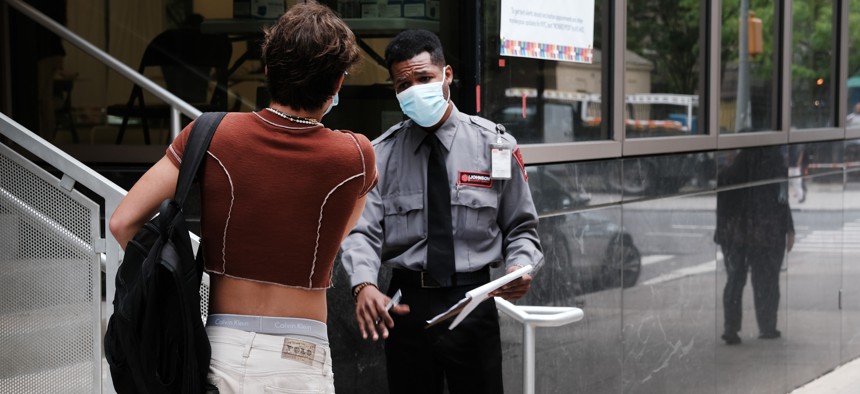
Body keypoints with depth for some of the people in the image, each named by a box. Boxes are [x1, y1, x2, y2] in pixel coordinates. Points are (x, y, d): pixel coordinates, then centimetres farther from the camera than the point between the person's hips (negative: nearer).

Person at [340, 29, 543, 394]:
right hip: (405, 306, 1)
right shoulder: (380, 154, 1)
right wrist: (364, 285, -27)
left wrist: (519, 267, -17)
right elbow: (362, 231, -8)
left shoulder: (495, 144, 0)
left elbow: (520, 226, 5)